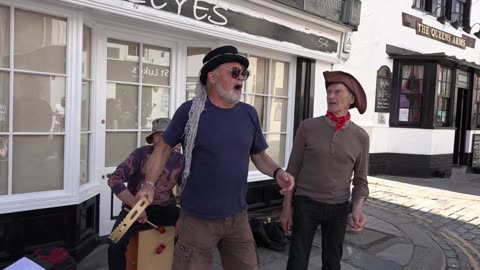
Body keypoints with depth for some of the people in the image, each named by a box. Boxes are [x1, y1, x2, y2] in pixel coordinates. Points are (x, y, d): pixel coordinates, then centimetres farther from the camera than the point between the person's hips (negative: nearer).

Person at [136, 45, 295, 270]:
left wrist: (277, 172, -8)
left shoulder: (249, 113, 2)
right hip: (198, 219, -4)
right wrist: (149, 185, -10)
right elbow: (164, 148, 0)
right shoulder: (190, 111, -10)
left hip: (238, 218, 4)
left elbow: (259, 155, 10)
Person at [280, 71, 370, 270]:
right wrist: (287, 207, -5)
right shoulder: (307, 127, -9)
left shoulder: (360, 137, -4)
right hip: (306, 204, -2)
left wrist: (357, 208, -16)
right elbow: (293, 170, -3)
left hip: (338, 208, 2)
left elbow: (360, 181, 2)